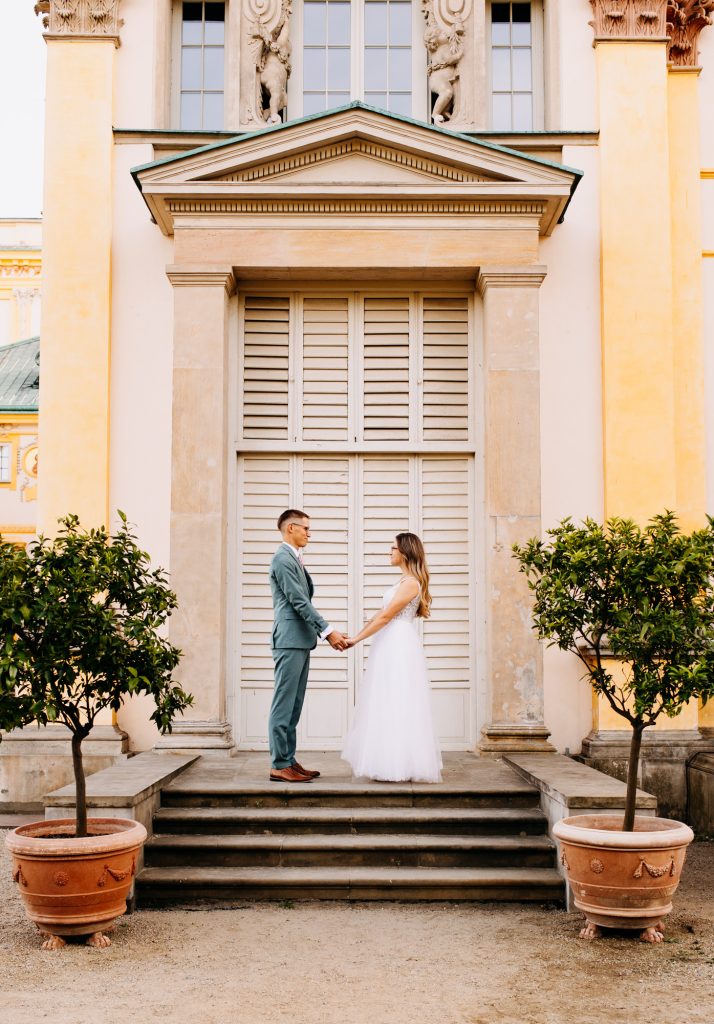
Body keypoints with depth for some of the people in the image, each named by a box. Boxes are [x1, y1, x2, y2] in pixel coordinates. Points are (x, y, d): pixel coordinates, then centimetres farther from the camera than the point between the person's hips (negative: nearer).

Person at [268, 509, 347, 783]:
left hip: (300, 642, 10)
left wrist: (325, 633, 12)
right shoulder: (283, 559, -11)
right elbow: (299, 601, -15)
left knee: (293, 706, 10)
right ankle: (279, 765, -4)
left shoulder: (294, 559, 20)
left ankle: (288, 760, 15)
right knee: (284, 705, -6)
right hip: (290, 640, -10)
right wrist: (328, 631, -14)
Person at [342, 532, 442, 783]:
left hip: (400, 648, -10)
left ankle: (400, 765, -1)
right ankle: (395, 764, 13)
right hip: (391, 648, 10)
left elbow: (385, 617, -17)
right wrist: (357, 634, 10)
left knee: (396, 705, -6)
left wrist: (357, 639, -13)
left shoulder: (410, 582, -14)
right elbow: (382, 614, 16)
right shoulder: (404, 581, 18)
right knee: (389, 705, 10)